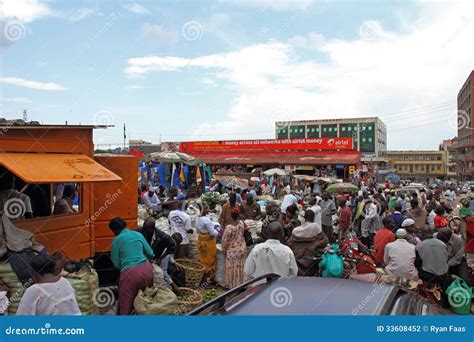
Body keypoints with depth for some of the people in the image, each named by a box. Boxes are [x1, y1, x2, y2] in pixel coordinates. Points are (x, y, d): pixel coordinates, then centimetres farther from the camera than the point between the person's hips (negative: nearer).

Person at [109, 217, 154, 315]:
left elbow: (116, 263, 7)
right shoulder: (138, 234, 11)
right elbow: (150, 254, 14)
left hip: (130, 273, -4)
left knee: (126, 305, 9)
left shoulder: (116, 240, 2)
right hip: (147, 269, 4)